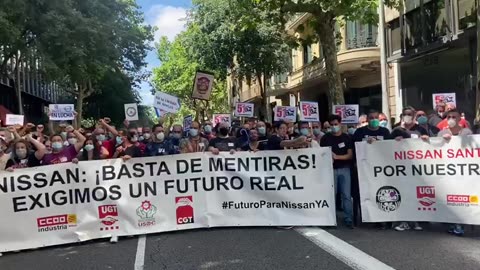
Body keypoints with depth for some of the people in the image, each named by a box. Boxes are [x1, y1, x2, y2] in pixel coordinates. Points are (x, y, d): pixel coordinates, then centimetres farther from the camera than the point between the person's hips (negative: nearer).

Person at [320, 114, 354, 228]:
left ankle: (349, 219, 5)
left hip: (344, 169, 0)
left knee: (347, 195, -1)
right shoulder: (325, 138, 5)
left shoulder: (347, 138, 6)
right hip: (331, 169, 0)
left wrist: (337, 157, -13)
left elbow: (350, 155, 1)